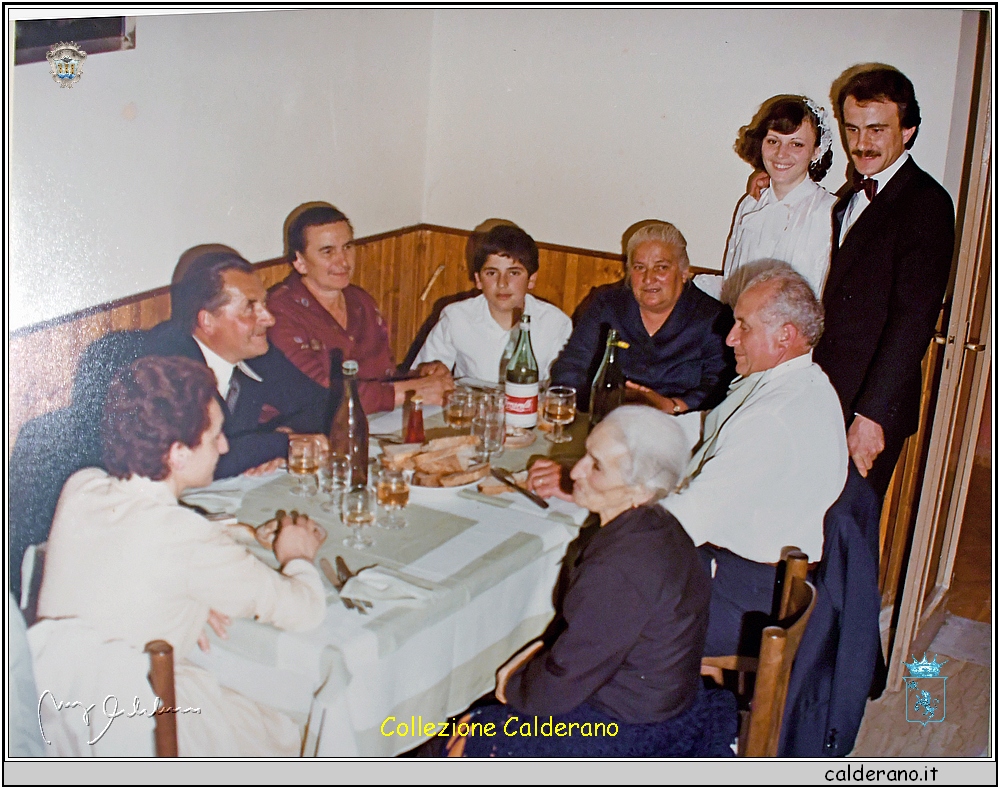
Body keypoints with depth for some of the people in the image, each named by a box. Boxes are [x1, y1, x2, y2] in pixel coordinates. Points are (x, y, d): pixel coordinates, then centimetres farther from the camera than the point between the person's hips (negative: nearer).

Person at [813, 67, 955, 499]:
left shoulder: (926, 203, -12)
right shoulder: (852, 197, 16)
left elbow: (913, 320, -19)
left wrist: (871, 413, -23)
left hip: (873, 402, -7)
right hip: (828, 397, 7)